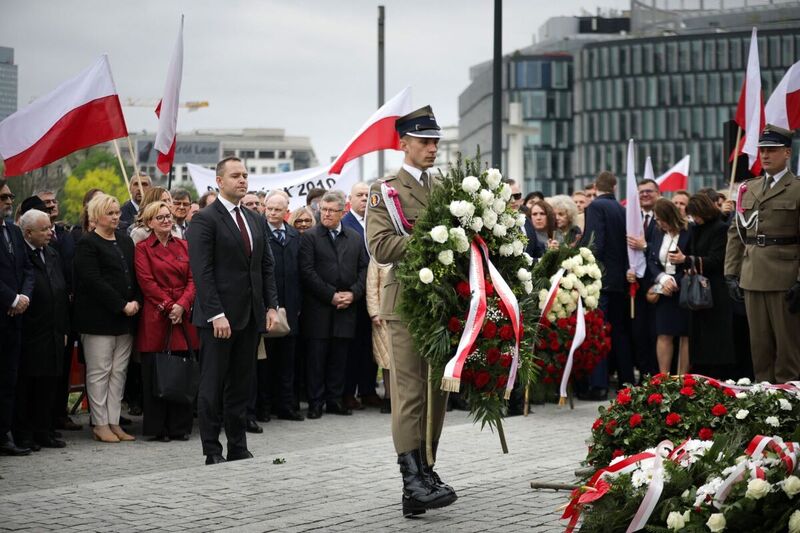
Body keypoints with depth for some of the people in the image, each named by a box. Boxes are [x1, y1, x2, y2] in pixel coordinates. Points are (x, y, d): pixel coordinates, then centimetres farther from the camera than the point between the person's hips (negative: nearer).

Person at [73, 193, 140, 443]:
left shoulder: (125, 241, 16)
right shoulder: (87, 244, -5)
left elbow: (135, 274, 15)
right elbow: (93, 281, -14)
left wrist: (135, 301, -3)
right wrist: (122, 305, -15)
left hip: (125, 319, 7)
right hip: (98, 317, -7)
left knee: (119, 371, 7)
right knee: (99, 371, -3)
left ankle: (114, 423, 11)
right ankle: (100, 425, 2)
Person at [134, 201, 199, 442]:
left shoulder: (183, 246, 14)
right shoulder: (143, 248, 2)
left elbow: (193, 280, 6)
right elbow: (147, 282, -7)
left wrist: (182, 305, -9)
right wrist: (168, 306, -13)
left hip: (183, 317, 4)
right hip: (156, 318, -4)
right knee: (155, 373, 0)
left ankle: (180, 426, 11)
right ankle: (157, 428, 6)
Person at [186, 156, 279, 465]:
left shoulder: (255, 221, 15)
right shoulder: (205, 220, -7)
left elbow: (266, 266, 17)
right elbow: (202, 272, -13)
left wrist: (271, 305, 6)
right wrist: (216, 314, -19)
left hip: (251, 316, 7)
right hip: (219, 317, -7)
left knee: (241, 385, 10)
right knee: (212, 386, 0)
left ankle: (238, 448, 16)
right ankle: (213, 451, 5)